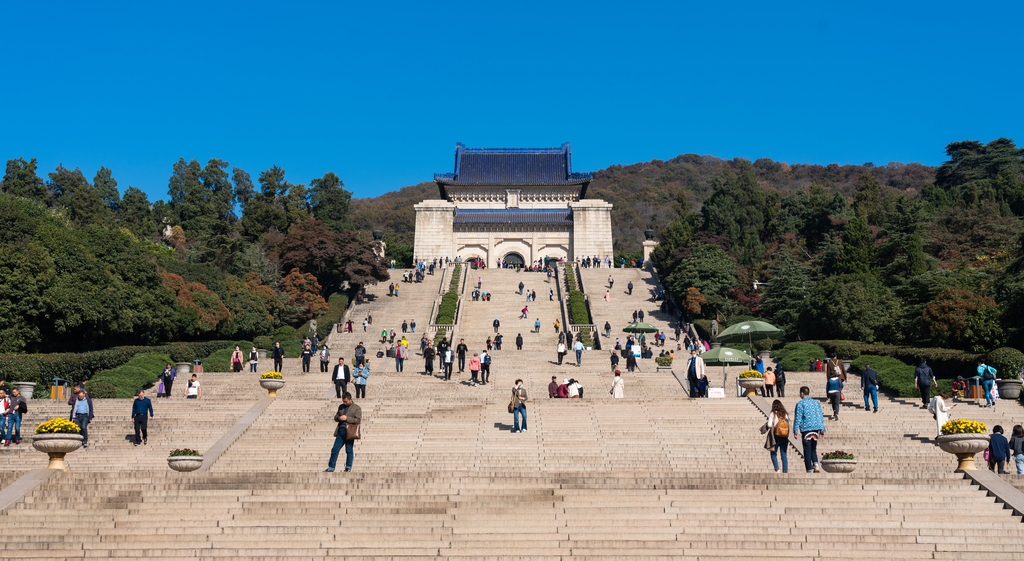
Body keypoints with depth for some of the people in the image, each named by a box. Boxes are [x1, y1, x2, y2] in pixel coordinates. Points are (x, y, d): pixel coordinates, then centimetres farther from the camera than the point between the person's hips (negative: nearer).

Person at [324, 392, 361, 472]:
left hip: (349, 432, -5)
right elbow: (335, 417, 25)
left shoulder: (356, 408, 0)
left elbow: (358, 420, -8)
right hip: (340, 431, 5)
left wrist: (346, 418, -14)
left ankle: (348, 467, 9)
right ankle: (331, 467, 8)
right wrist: (338, 417, 0)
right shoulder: (341, 407, 19)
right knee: (334, 450, 2)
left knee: (349, 450, -1)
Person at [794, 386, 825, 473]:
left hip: (806, 429, -5)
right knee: (813, 449, 16)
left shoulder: (800, 404, -4)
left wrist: (795, 430, -6)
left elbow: (797, 418, -8)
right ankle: (816, 464, -6)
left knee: (807, 451, 1)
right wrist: (822, 430, 17)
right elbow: (821, 417, 14)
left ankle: (809, 470, 1)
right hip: (816, 428, 5)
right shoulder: (816, 402, 12)